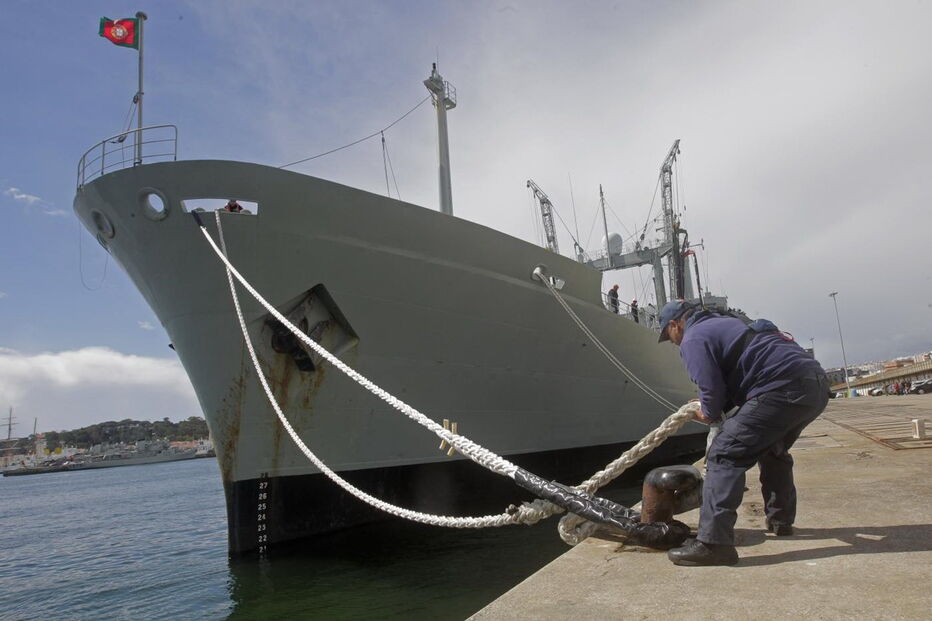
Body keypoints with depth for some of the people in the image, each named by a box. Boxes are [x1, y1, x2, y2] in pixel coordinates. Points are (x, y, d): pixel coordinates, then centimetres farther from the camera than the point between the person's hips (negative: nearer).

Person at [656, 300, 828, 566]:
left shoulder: (693, 338, 0)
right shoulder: (722, 323, 29)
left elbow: (712, 388, -11)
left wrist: (710, 414, 10)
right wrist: (709, 405, 27)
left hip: (784, 390, -10)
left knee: (725, 454, -10)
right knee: (773, 451, 31)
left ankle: (713, 542, -17)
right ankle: (781, 521, 42)